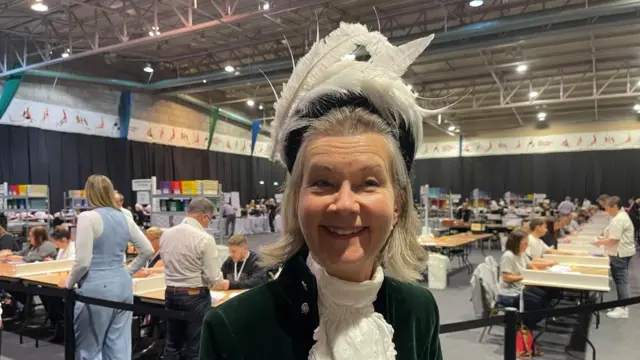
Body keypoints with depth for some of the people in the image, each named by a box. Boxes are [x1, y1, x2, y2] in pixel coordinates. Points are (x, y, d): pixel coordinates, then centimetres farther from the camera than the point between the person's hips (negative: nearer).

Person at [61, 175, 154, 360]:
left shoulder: (88, 217, -12)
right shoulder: (125, 218, 7)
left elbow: (83, 261, -15)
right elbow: (148, 250, 10)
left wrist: (69, 283, 1)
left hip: (97, 288, -6)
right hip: (123, 285, 6)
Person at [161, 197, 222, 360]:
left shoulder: (166, 234, 0)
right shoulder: (204, 238, -19)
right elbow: (214, 278, -17)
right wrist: (216, 280, 5)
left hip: (171, 293, 6)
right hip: (195, 296, -6)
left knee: (172, 343, 19)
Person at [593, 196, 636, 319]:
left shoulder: (618, 219, -21)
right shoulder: (622, 216, 14)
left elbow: (613, 240, -22)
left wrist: (600, 242, -9)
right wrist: (603, 238, 10)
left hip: (620, 253, -11)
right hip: (623, 252, 11)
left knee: (620, 280, -5)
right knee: (621, 279, 15)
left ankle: (622, 309, 1)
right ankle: (622, 306, 22)